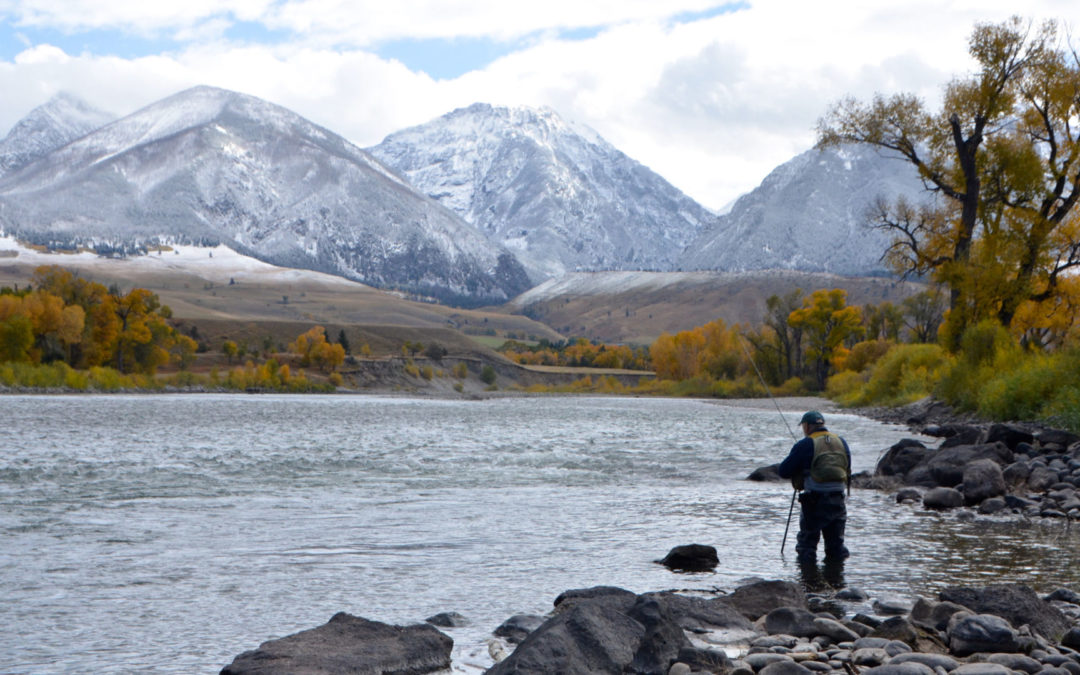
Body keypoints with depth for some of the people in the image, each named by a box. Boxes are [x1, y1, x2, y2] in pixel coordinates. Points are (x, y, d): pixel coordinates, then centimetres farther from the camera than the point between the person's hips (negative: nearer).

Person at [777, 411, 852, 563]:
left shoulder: (805, 445, -7)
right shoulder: (842, 443, 10)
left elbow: (783, 472, -5)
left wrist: (800, 469, 14)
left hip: (814, 503, -5)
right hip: (838, 502, 5)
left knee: (807, 544, 9)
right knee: (836, 543, 17)